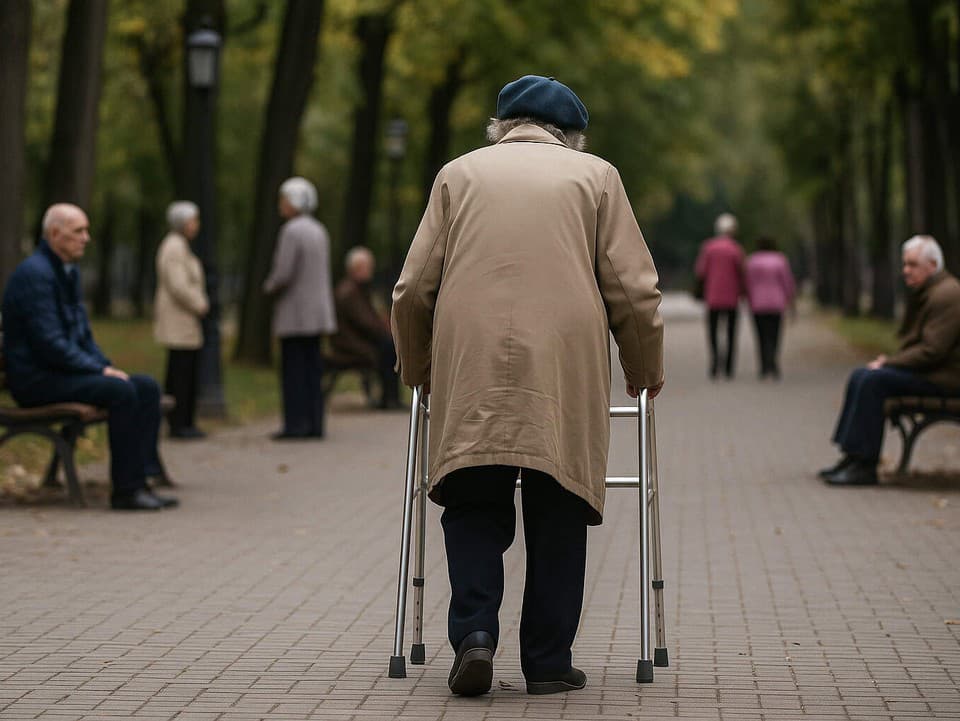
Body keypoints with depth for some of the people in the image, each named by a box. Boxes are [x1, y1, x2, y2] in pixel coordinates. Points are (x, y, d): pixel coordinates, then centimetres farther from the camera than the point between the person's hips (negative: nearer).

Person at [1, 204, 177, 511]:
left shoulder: (69, 272, 16)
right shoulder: (35, 273, -16)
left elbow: (83, 335, 22)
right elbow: (49, 343, -22)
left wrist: (107, 367, 5)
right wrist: (100, 370, -18)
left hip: (64, 370, 10)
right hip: (36, 379, -10)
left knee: (147, 387, -4)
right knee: (121, 391, -27)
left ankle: (140, 478, -9)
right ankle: (126, 488, -21)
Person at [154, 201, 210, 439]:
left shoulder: (180, 246, 19)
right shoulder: (174, 248, -14)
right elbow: (178, 287, -22)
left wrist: (200, 303, 11)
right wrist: (200, 305, -10)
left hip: (186, 322, 10)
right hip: (178, 321, -10)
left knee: (190, 372, 9)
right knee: (179, 372, -9)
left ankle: (186, 423, 13)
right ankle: (177, 425, -7)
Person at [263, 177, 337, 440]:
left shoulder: (291, 231, -14)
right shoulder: (319, 231, 12)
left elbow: (283, 273, -21)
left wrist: (270, 287, 0)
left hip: (295, 313, -8)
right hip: (317, 312, 8)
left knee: (293, 370, -5)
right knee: (312, 369, 8)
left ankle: (295, 424, -7)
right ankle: (314, 423, 7)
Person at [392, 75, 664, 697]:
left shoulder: (460, 173, 15)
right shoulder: (595, 176, 12)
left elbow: (413, 290, 11)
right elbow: (635, 291, 6)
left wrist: (417, 366, 26)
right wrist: (646, 373, 20)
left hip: (471, 366, 1)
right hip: (566, 371, -1)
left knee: (475, 506, 9)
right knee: (558, 514, 7)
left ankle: (474, 632, -9)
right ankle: (548, 659, 7)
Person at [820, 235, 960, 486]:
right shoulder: (923, 291, 17)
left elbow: (932, 350, -23)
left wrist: (889, 363, -17)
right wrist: (890, 359, 4)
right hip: (925, 369, 11)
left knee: (873, 380, -23)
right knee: (860, 376, 0)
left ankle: (865, 466, -22)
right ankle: (852, 456, -2)